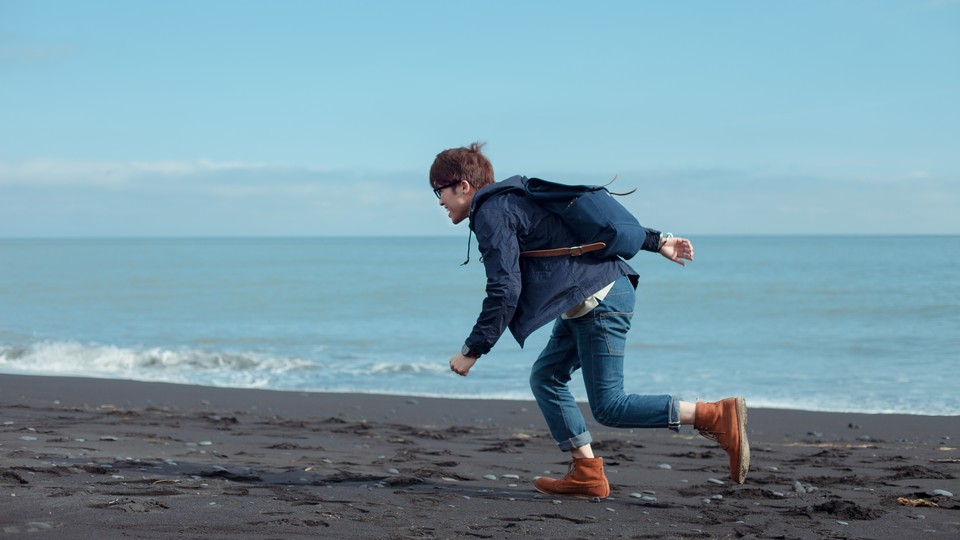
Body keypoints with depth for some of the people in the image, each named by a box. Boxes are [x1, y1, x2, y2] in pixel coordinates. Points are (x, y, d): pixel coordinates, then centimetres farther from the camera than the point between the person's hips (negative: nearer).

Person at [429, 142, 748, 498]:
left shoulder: (492, 213, -8)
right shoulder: (518, 199, 21)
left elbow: (505, 292, -16)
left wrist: (472, 350, -9)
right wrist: (655, 241, 26)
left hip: (600, 301, -11)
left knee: (609, 407, -8)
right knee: (546, 377, 13)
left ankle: (720, 416, -12)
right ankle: (587, 474, 10)